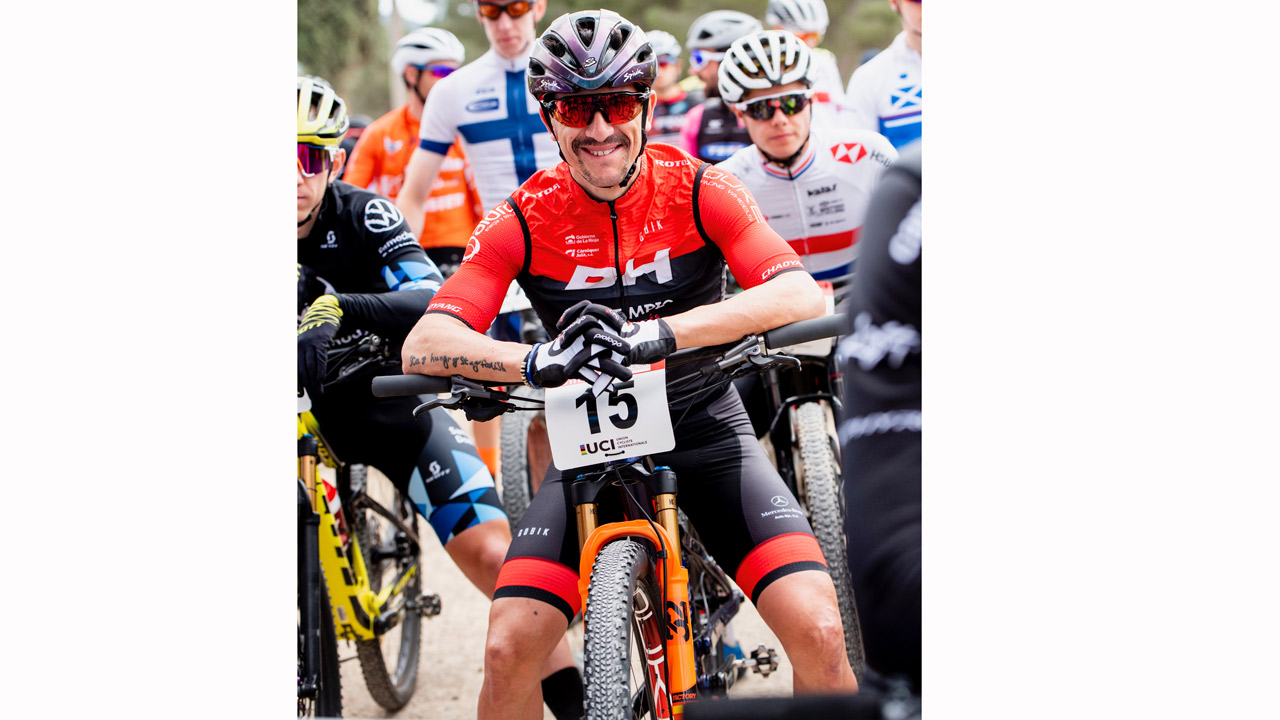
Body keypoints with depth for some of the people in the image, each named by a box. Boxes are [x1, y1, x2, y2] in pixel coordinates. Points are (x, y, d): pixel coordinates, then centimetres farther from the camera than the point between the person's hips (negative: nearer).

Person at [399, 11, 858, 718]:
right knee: (507, 651, -17)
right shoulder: (524, 219, -9)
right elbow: (423, 346, -21)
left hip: (705, 431, -1)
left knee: (819, 635, -21)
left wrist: (659, 333, -39)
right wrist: (538, 360, -41)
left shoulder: (699, 189, -10)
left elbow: (800, 295, -25)